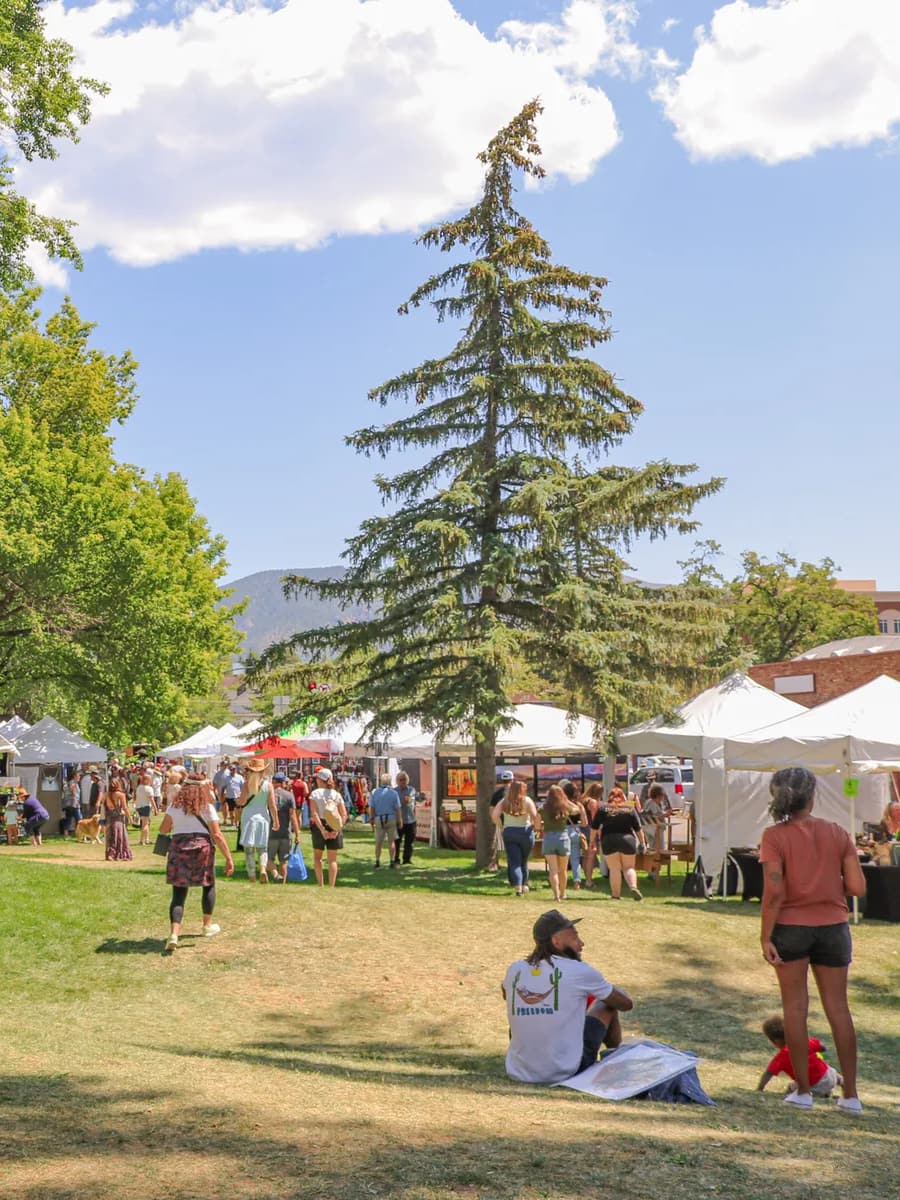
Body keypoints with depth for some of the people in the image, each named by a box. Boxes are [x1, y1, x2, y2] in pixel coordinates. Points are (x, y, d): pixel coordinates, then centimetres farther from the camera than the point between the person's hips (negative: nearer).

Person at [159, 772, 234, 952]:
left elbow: (163, 829, 10)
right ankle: (207, 926, 34)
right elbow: (217, 835, -5)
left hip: (178, 849, 1)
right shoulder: (207, 808, 1)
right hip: (202, 849, -1)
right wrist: (229, 858, -3)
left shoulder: (174, 806, 7)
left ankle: (174, 934, -17)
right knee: (209, 885, 23)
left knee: (178, 894, 0)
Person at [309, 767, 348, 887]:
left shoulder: (315, 793, -4)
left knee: (317, 857, 14)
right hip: (334, 827, 2)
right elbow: (344, 815, -5)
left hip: (319, 826, -2)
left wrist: (322, 829, -17)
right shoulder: (337, 794, 3)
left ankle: (320, 885, 5)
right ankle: (331, 886, 5)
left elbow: (314, 813, -14)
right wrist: (336, 829, -10)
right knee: (332, 859, 9)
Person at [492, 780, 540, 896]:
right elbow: (535, 816, -15)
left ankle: (518, 887, -17)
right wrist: (537, 827, 1)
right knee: (524, 861, 17)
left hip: (509, 833, 1)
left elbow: (494, 816, -6)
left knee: (514, 862, -1)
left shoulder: (504, 802, 3)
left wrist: (501, 825, 8)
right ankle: (524, 885, 29)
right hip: (525, 832, -1)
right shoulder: (527, 800, -3)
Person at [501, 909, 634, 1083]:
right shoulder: (579, 971, -10)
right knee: (607, 1005, 17)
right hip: (565, 1073, -4)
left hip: (518, 1073, 4)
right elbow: (627, 1003, 5)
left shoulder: (515, 970, 1)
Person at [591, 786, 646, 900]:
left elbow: (594, 828, 4)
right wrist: (643, 843, 12)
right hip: (627, 840, 1)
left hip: (609, 841, -1)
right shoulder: (630, 810, 6)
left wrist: (593, 841, 13)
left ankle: (616, 894, 4)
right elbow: (638, 829, 6)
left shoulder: (603, 809, 4)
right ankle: (633, 887, -11)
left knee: (614, 869, 5)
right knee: (628, 867, 11)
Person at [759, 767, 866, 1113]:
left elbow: (774, 892, -16)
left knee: (795, 1007, 9)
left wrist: (765, 936, -11)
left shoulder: (774, 836, -10)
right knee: (838, 1008, 9)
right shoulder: (838, 833, -1)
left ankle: (803, 1090, 13)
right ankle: (850, 1094, 12)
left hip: (791, 927, -2)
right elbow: (857, 887, -4)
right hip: (832, 927, 2)